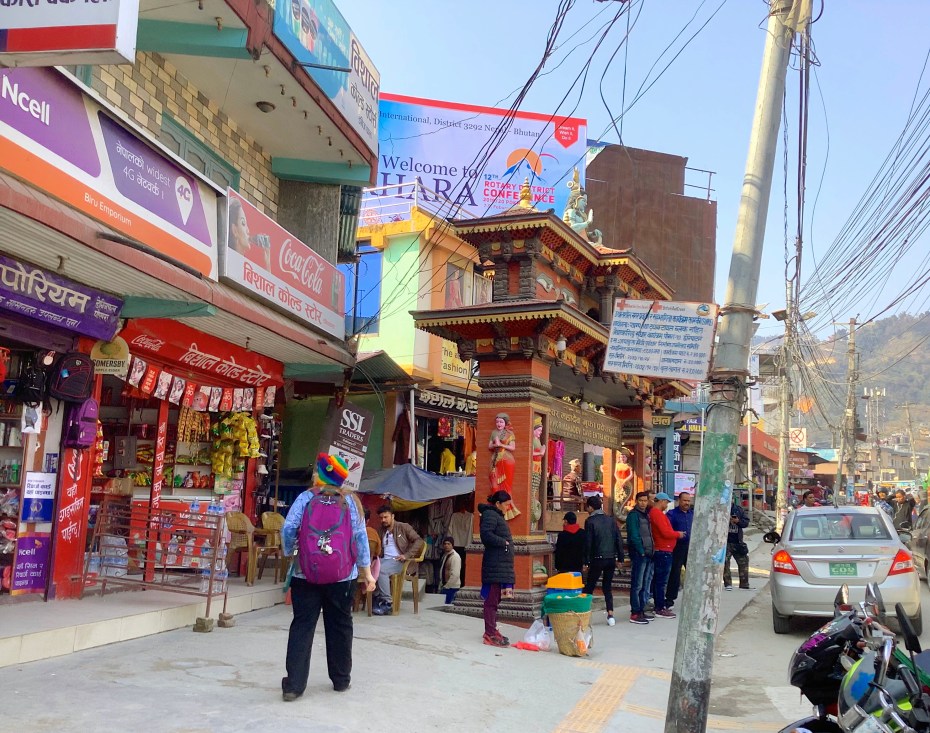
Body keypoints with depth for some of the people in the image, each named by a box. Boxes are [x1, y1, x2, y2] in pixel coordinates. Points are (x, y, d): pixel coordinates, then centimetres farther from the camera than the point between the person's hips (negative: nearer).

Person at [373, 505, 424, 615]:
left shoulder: (403, 527, 4)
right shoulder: (381, 531, 21)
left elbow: (419, 541, -5)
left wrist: (407, 555, -17)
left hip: (399, 561, -6)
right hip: (385, 560, 6)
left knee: (381, 570, -33)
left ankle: (387, 602, -25)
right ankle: (377, 597, -18)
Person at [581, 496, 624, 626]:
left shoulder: (590, 521, -6)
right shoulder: (611, 520, 7)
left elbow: (588, 543, -8)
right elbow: (619, 540, 6)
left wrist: (586, 561, -2)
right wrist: (620, 558, 11)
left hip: (597, 559, -4)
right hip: (611, 558, 4)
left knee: (589, 586, 4)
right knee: (607, 587, 12)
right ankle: (610, 615, 5)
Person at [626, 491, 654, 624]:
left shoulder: (647, 514, 17)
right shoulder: (633, 515, -8)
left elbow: (650, 535, 17)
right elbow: (634, 536, -15)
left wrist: (652, 551, 6)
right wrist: (641, 552, -15)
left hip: (648, 554, 9)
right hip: (639, 554, -9)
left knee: (646, 585, 12)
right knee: (637, 585, -6)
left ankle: (641, 610, 20)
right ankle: (635, 614, -3)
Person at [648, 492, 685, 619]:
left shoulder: (654, 513, 17)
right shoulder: (658, 514, -16)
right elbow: (666, 532, -21)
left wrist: (675, 534, 9)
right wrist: (678, 534, -5)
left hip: (660, 551, 11)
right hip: (663, 552, -11)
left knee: (659, 580, 14)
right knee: (662, 581, -7)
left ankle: (660, 606, 21)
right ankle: (660, 610, -4)